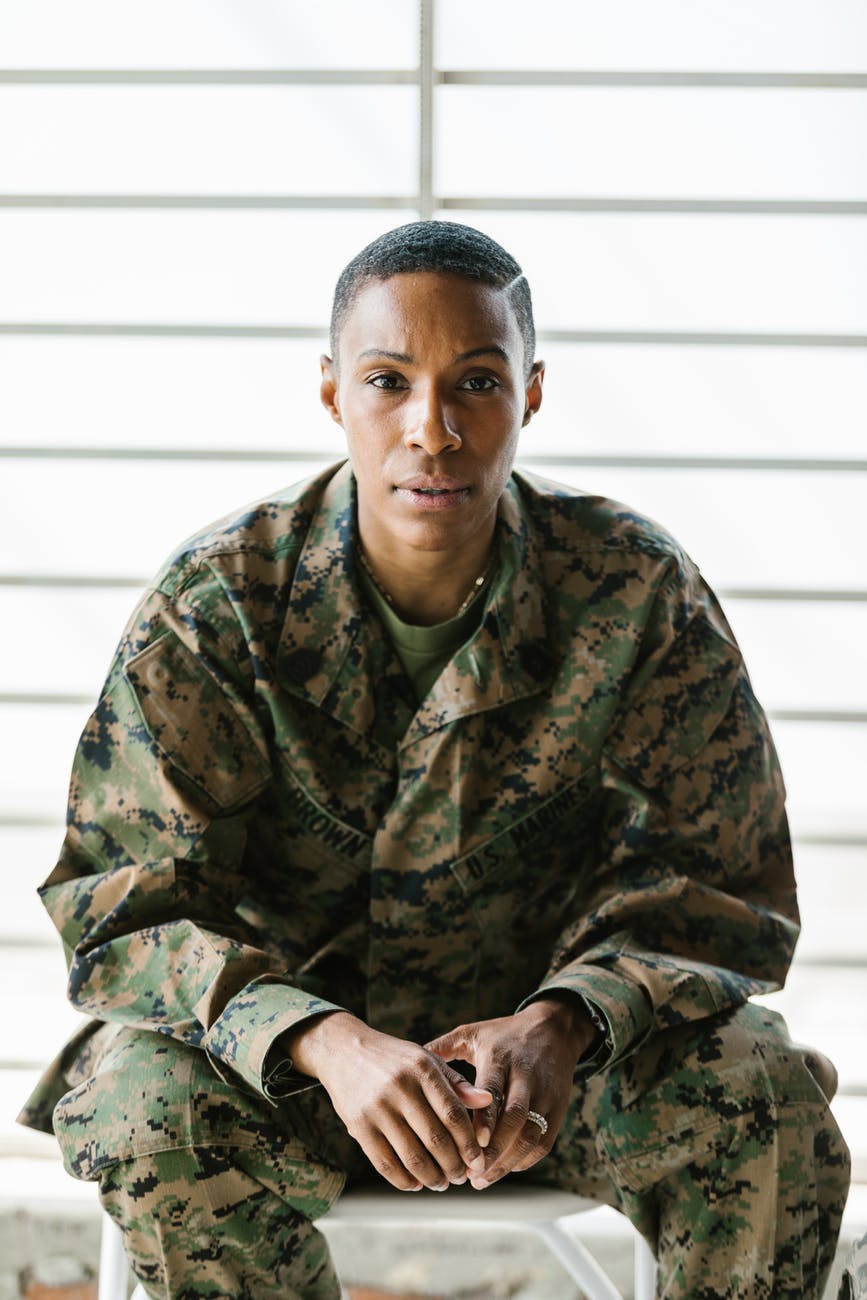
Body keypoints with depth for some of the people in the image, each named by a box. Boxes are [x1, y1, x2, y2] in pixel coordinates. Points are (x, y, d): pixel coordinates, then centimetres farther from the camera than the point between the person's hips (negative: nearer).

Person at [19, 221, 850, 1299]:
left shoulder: (639, 591, -11)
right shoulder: (217, 602, -13)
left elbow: (720, 891, -7)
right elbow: (124, 915, -15)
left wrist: (563, 1023, -30)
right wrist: (328, 1044, -35)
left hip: (549, 1040, 1)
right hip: (290, 1037, 0)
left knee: (768, 1091, -27)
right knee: (155, 1108, -32)